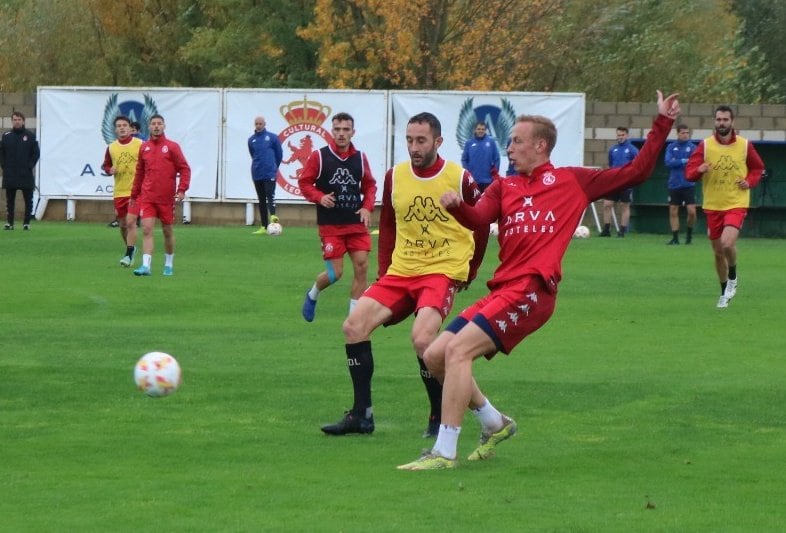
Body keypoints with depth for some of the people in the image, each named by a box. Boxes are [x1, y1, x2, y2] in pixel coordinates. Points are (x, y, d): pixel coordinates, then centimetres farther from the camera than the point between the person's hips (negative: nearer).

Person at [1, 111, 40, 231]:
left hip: (26, 175, -1)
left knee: (28, 200, 1)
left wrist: (30, 166, -6)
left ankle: (27, 223, 6)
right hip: (10, 175, 1)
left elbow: (36, 153, 2)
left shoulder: (30, 136, 1)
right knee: (10, 200, 4)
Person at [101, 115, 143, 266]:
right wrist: (110, 170, -4)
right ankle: (130, 248, 34)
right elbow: (105, 166, 18)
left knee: (131, 221, -16)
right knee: (122, 224, 11)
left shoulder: (140, 145, -4)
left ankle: (129, 255, -12)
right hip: (119, 192, 4)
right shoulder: (111, 147, 7)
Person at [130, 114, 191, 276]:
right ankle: (146, 266, -16)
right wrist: (134, 194, 16)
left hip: (166, 197, -2)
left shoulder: (172, 147, -2)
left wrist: (182, 189, -15)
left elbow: (185, 169, -3)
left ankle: (169, 265, 24)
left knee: (168, 231, 9)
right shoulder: (144, 147, 8)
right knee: (147, 230, -11)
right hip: (147, 197, 2)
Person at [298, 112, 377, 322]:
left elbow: (370, 186, 15)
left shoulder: (360, 158, 6)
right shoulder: (319, 157, -4)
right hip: (330, 225, -3)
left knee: (362, 266, -6)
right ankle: (312, 295, 27)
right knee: (335, 273, -5)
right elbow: (304, 183, 0)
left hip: (356, 224, 3)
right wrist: (320, 197, -17)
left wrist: (367, 207, -2)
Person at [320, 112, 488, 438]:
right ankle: (362, 414, -1)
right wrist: (384, 272, 13)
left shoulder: (460, 179, -8)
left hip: (443, 271, -5)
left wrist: (467, 273, 7)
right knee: (354, 324, -9)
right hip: (401, 271, 6)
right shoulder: (395, 177, 4)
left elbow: (481, 226, 4)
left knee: (422, 337, -27)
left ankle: (441, 417, -8)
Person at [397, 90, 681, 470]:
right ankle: (495, 424, 22)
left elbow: (635, 172, 10)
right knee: (435, 356, 4)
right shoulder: (504, 186, 20)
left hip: (532, 290, -7)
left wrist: (662, 124, 6)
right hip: (501, 290, 7)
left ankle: (444, 452, -19)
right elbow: (478, 219, 3)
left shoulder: (573, 181, 8)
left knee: (457, 350, -21)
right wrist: (454, 206, -18)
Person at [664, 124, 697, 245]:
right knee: (673, 211, 3)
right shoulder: (671, 147, 5)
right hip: (674, 185, 1)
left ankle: (689, 233, 16)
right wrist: (684, 161, -13)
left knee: (691, 211, -8)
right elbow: (668, 162, -9)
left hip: (688, 185, -1)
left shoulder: (692, 147, 1)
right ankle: (675, 238, 12)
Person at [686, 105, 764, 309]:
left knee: (727, 244, -24)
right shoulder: (705, 145, -3)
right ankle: (724, 293, 27)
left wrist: (750, 182, -6)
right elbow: (689, 172, -6)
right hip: (712, 206, 2)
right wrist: (698, 170, -29)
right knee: (718, 252, 10)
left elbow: (758, 168, 13)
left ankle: (733, 277, 5)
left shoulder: (745, 145, -2)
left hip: (736, 204, -2)